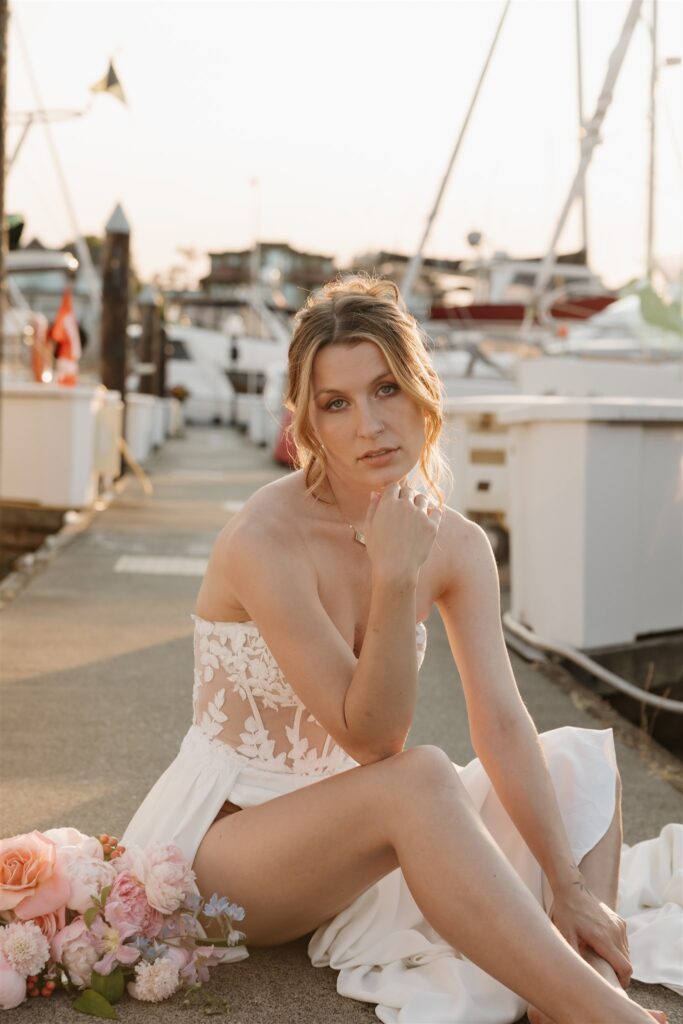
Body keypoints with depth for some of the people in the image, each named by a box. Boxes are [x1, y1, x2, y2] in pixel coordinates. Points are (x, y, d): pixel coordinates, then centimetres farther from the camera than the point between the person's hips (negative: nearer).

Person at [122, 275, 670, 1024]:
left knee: (579, 755, -3)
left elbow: (502, 723, -9)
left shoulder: (456, 546, -4)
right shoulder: (263, 542, -23)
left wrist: (568, 884, -16)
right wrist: (394, 582, -35)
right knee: (420, 778, -35)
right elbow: (372, 740, -23)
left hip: (345, 834, 7)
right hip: (223, 836, -7)